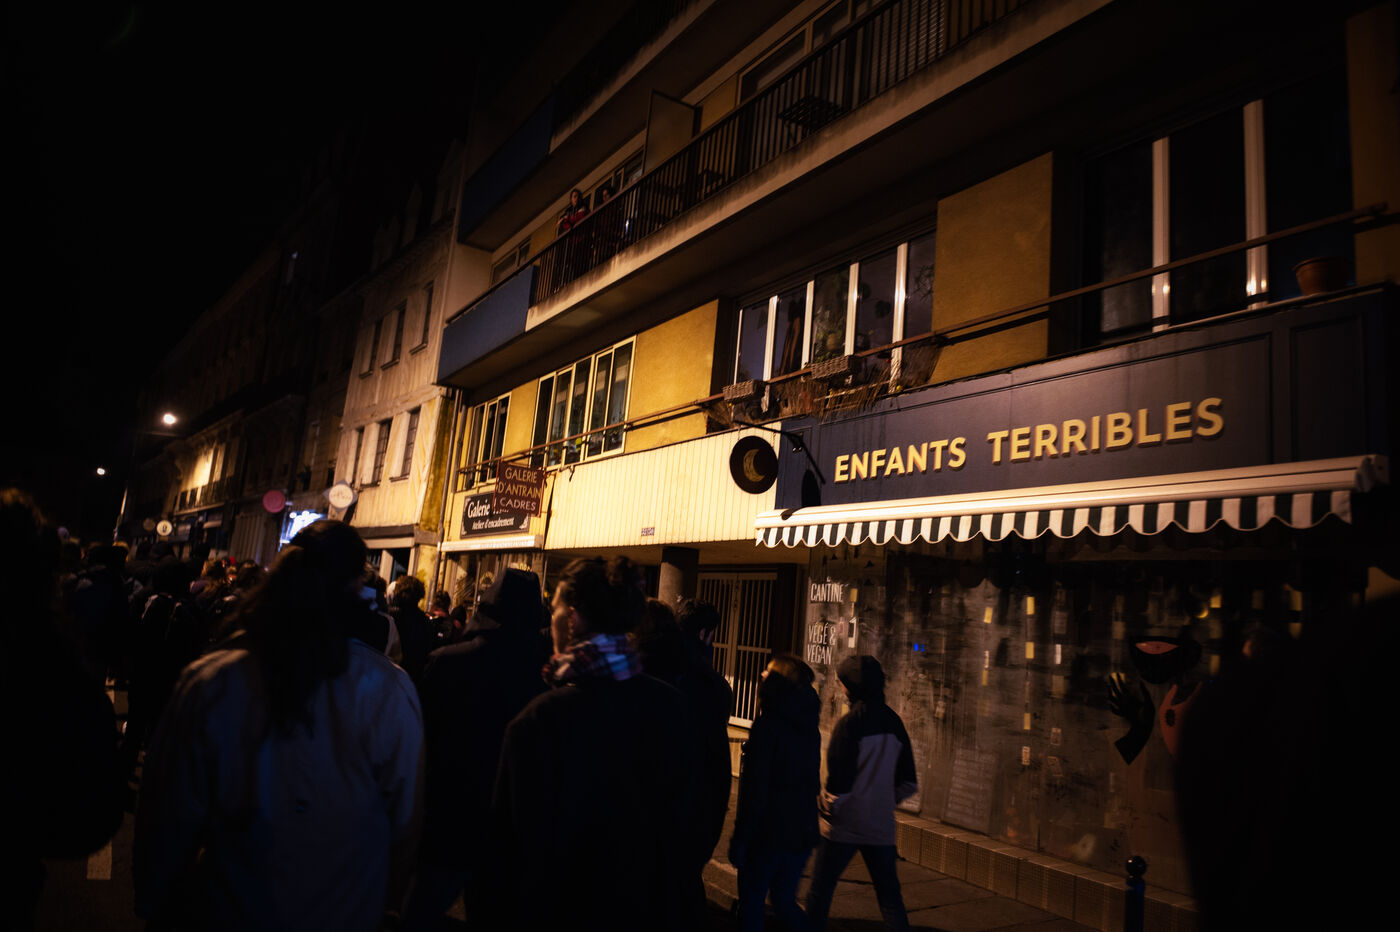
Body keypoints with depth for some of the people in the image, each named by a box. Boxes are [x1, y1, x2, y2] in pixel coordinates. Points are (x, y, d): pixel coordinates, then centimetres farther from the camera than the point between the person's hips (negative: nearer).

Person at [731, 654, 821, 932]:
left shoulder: (767, 724, -16)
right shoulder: (810, 728, 5)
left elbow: (754, 789, -17)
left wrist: (739, 838, -11)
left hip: (768, 832, -6)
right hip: (802, 832, 6)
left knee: (751, 903, 9)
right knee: (785, 901, 20)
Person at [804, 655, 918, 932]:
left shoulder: (848, 723, -17)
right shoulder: (894, 723, 3)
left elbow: (838, 782, -17)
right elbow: (908, 783, 9)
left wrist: (824, 806, 0)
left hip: (844, 826, -5)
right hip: (881, 826, 5)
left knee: (820, 891, 9)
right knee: (889, 896, 13)